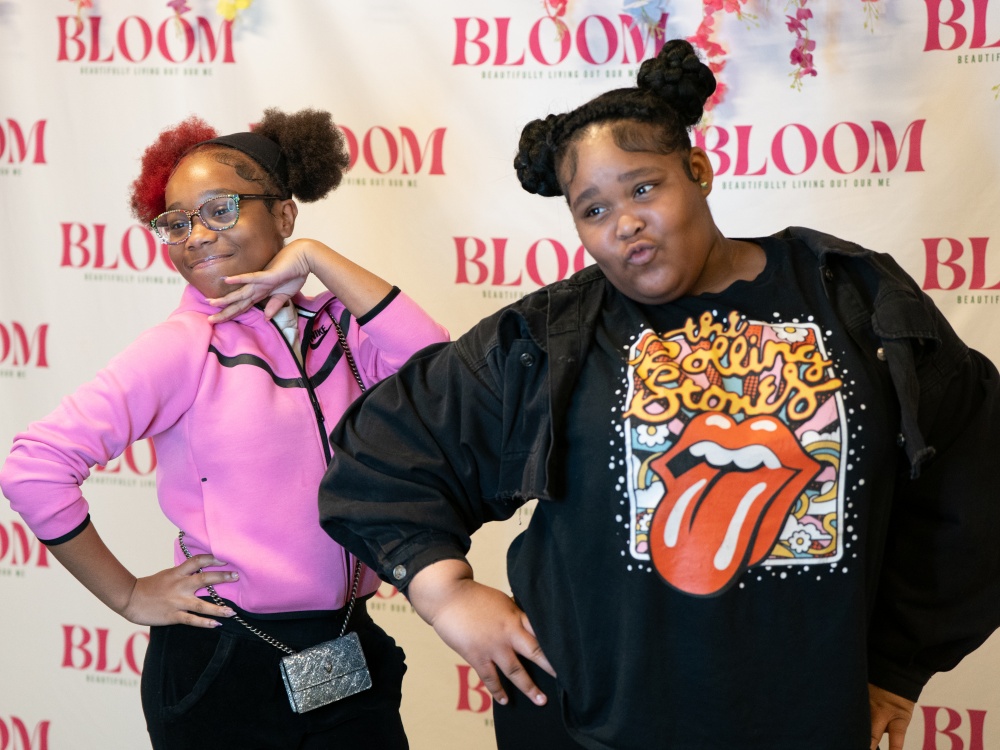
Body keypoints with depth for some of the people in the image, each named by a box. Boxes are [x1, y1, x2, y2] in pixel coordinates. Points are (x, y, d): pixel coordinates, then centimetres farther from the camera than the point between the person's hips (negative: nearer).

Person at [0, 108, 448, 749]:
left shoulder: (338, 329, 5)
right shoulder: (185, 347, -8)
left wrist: (316, 259, -11)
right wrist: (128, 595, -7)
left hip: (350, 648, 4)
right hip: (223, 665, -4)